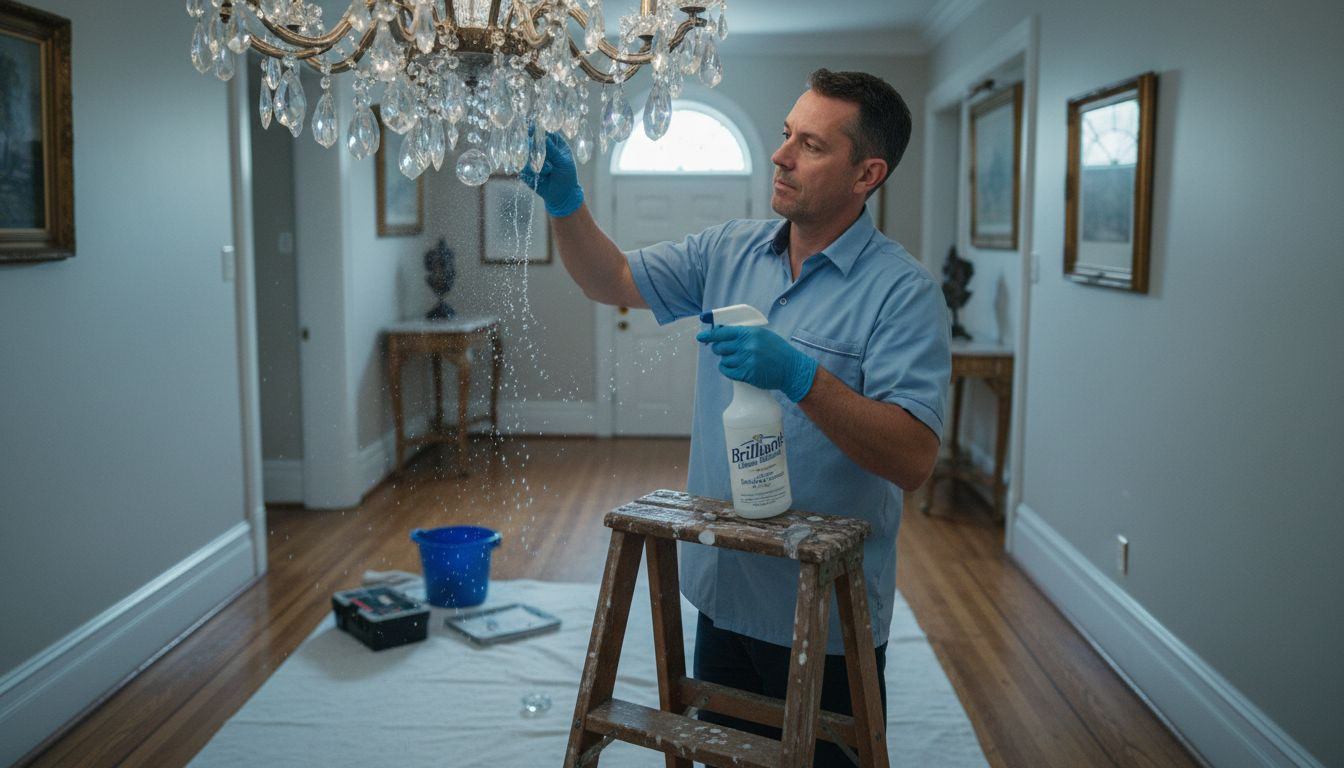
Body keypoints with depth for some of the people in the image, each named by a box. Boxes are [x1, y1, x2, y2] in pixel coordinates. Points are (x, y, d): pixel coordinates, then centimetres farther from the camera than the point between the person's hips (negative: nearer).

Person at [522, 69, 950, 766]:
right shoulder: (729, 250, 2)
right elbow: (612, 281, 6)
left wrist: (801, 378, -35)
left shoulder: (902, 290, -17)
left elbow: (913, 460, -25)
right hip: (723, 591, 6)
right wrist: (564, 201, -10)